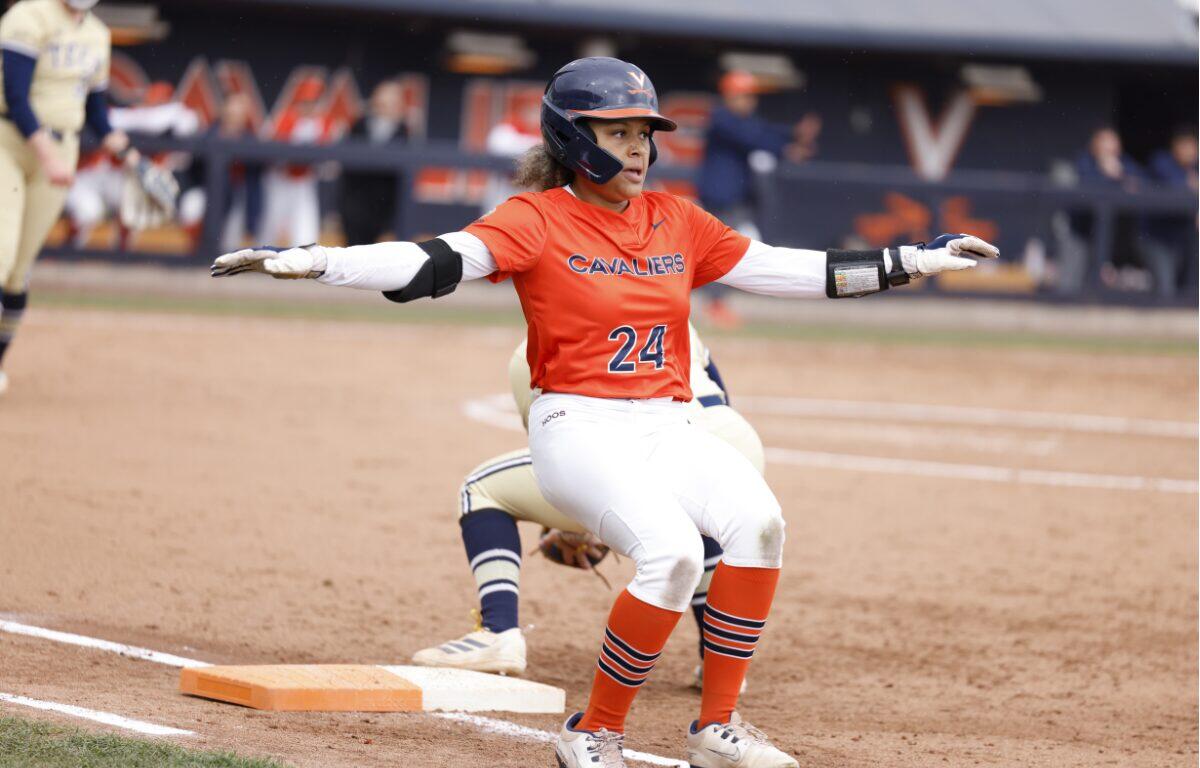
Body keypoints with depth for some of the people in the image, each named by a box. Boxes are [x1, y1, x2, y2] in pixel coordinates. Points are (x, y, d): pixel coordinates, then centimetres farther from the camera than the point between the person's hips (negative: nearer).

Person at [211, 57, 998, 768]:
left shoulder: (676, 220, 13)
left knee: (758, 521, -23)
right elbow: (437, 262, -18)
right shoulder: (539, 219, -4)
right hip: (579, 429, -5)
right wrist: (306, 262, -34)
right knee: (671, 550, -31)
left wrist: (912, 261, 19)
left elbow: (786, 269, 19)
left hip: (668, 428, 5)